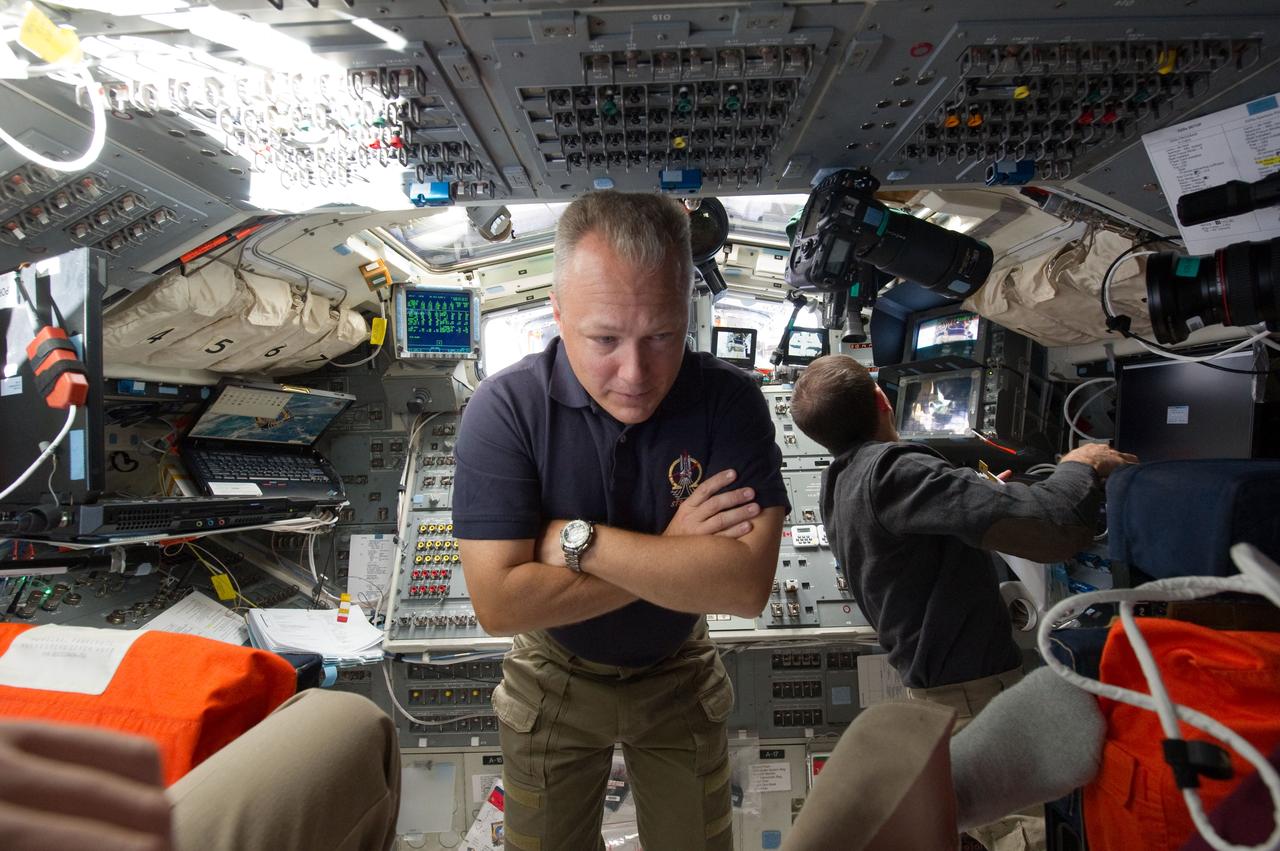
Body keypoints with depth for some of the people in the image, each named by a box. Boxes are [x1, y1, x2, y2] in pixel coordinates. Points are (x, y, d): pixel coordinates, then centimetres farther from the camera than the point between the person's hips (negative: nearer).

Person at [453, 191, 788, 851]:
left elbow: (747, 585, -31)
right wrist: (669, 555, -29)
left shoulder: (730, 401, -23)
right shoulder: (503, 410, -25)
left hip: (678, 675, 1)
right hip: (554, 682, 0)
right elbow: (499, 602, -30)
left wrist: (577, 540, -32)